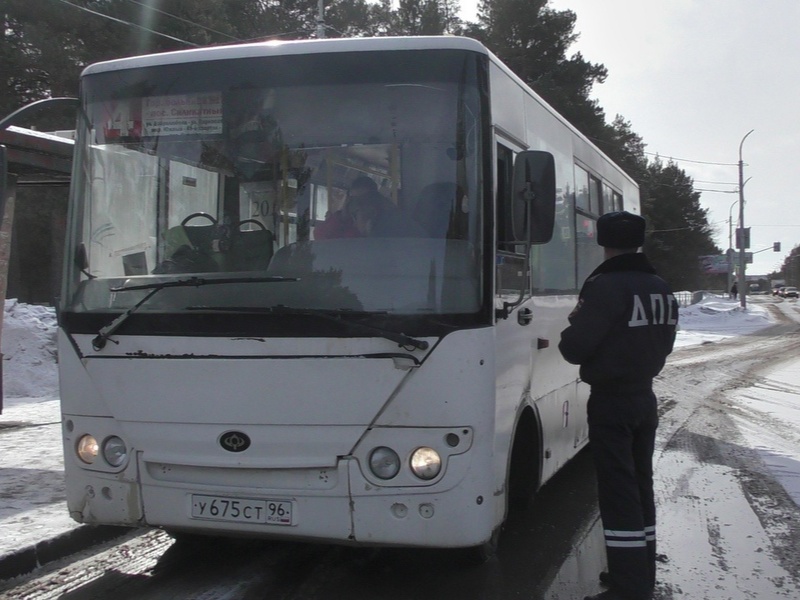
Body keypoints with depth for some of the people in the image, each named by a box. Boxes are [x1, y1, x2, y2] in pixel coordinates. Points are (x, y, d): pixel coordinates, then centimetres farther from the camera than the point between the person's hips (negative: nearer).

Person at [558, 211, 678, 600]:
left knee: (618, 492, -4)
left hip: (611, 402, -8)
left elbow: (575, 348, -19)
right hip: (645, 397, 8)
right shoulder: (661, 289, 9)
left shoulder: (606, 287, -19)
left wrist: (575, 327, 0)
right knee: (641, 486, 16)